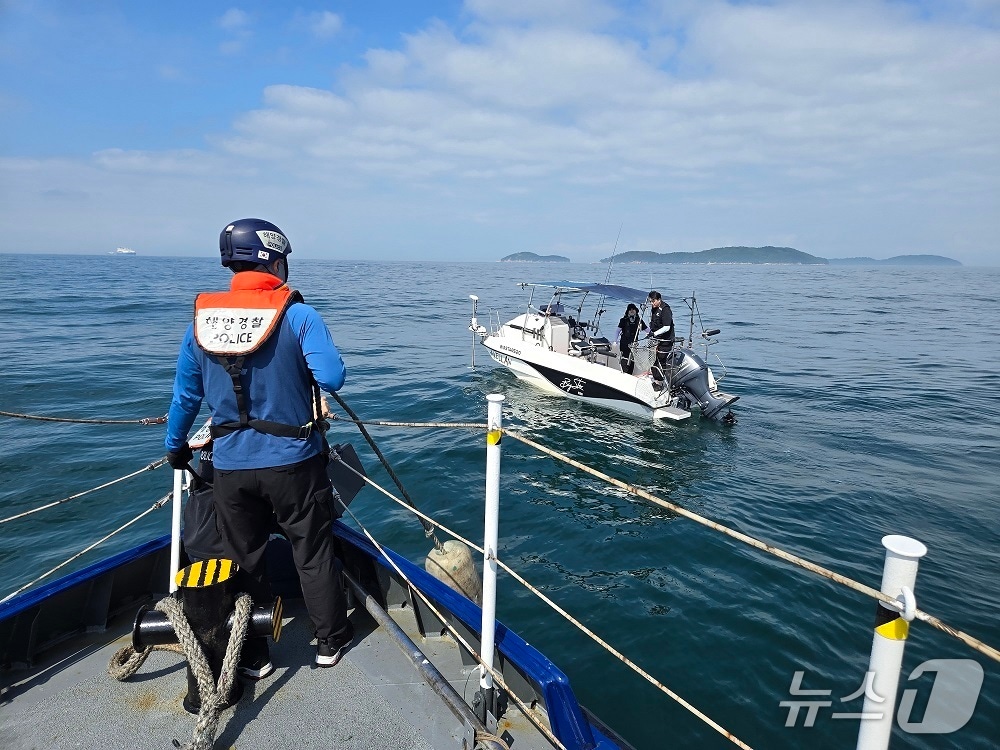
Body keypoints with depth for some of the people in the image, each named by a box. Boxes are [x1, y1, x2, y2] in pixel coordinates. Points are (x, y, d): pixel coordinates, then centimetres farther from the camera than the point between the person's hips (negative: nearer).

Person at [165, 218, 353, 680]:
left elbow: (185, 395, 6)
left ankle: (252, 656, 31)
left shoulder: (202, 319, 0)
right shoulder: (299, 315, -13)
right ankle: (331, 640, 30)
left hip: (231, 466, 3)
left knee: (243, 560, 18)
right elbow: (332, 379, -22)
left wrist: (175, 446, 21)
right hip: (293, 461, -3)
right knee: (313, 554, 15)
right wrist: (317, 359, 0)